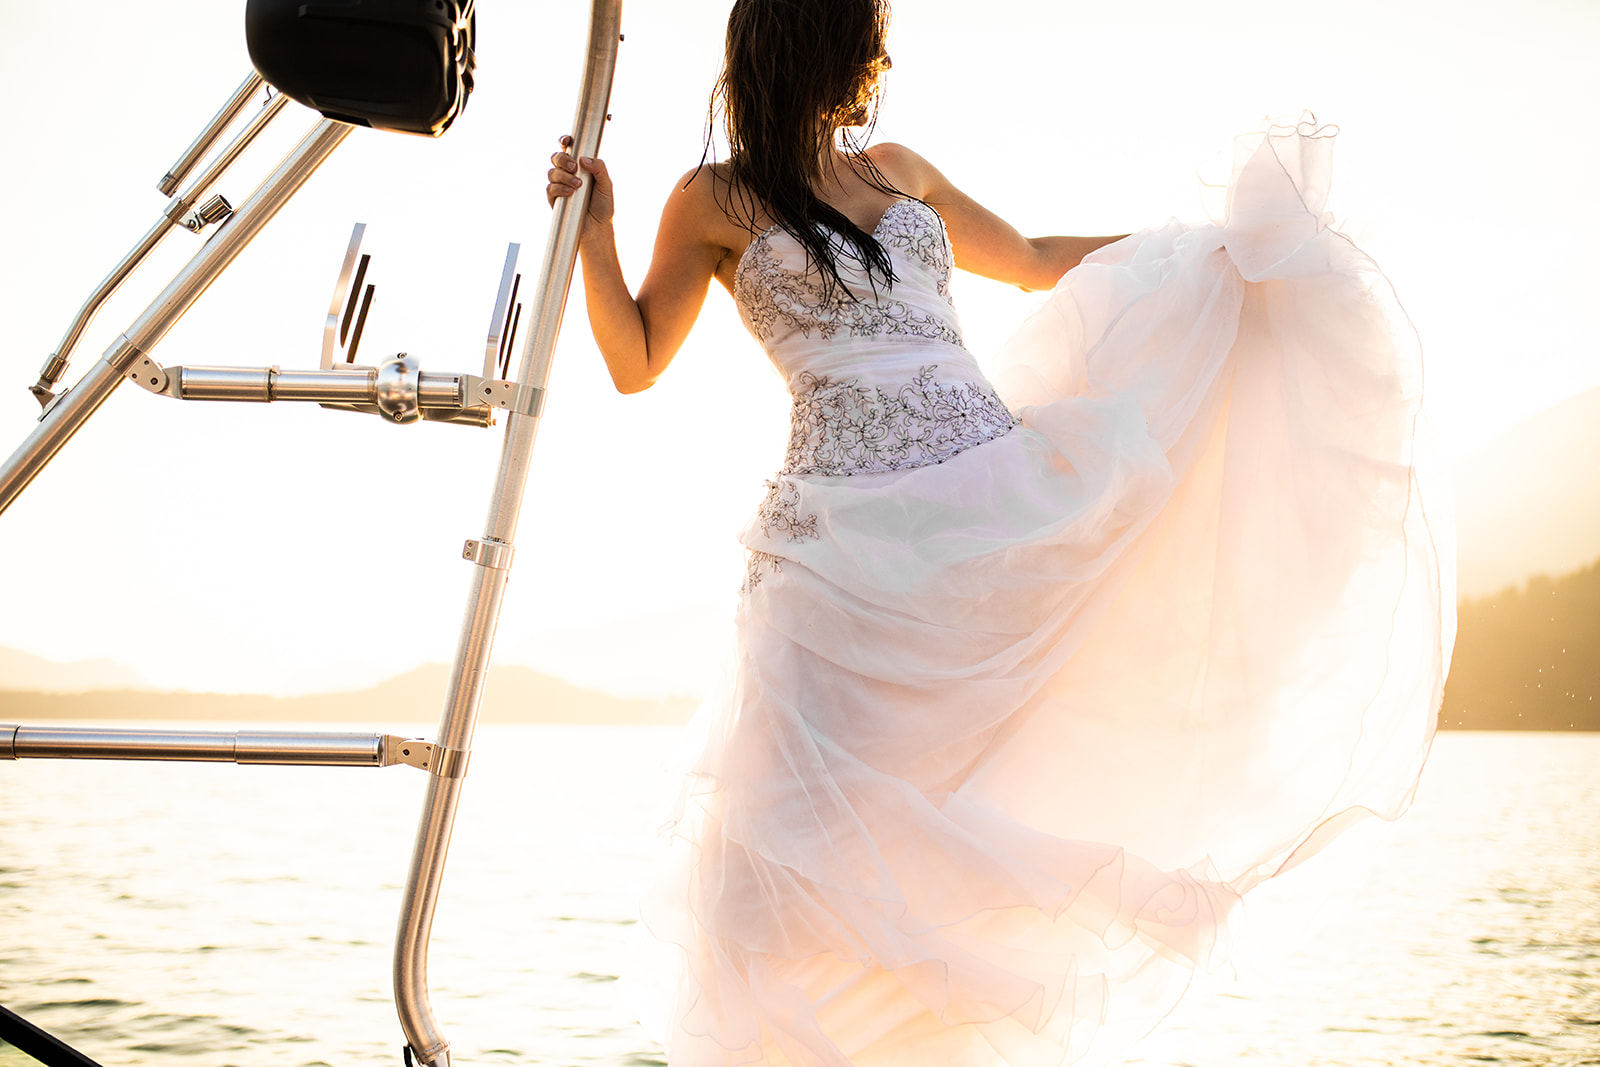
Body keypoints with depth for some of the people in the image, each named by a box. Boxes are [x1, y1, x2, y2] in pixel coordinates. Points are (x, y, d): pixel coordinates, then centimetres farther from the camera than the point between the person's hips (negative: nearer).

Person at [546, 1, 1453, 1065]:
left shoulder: (897, 169, 20)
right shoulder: (716, 202, 6)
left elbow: (1036, 263, 29)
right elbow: (636, 361, 7)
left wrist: (1215, 243, 30)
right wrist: (593, 230, -7)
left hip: (996, 488, 6)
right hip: (851, 530, -5)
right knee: (793, 828, -10)